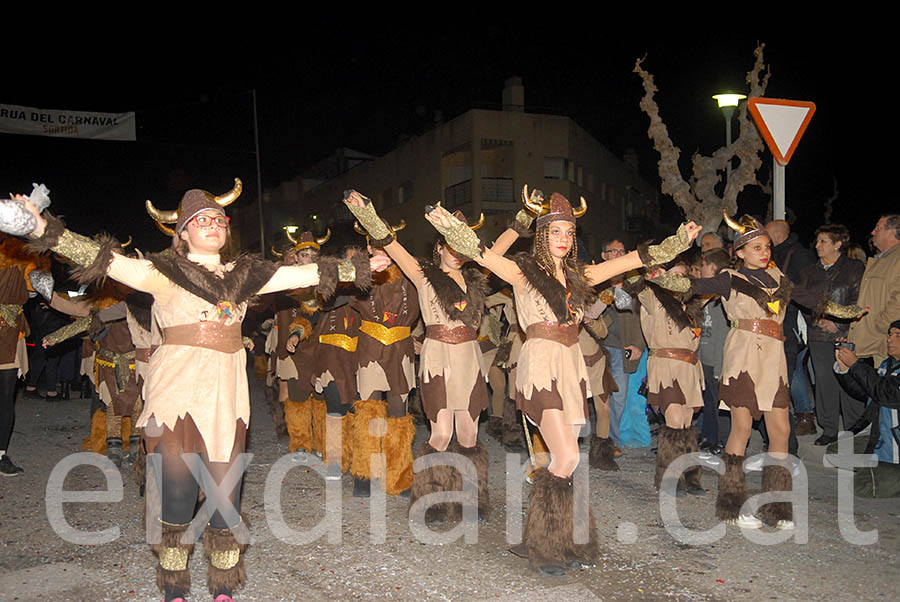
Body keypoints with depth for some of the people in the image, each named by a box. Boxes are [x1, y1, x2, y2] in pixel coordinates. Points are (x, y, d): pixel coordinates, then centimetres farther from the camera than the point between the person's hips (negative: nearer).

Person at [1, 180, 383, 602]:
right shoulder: (164, 272, 2)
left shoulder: (242, 275, 14)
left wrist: (359, 269, 20)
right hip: (177, 392, -3)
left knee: (225, 491, 1)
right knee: (176, 487, -2)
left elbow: (303, 274, 17)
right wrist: (45, 231, -23)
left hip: (226, 394, 3)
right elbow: (110, 262, -11)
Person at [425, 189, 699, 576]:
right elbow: (481, 253, -16)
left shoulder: (578, 277, 15)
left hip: (572, 369, 6)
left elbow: (633, 259, 19)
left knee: (565, 461, 5)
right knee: (567, 458, -13)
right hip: (541, 367, -6)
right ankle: (543, 547, 4)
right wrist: (448, 223, -32)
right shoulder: (524, 272, -1)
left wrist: (680, 240, 21)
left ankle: (566, 543, 16)